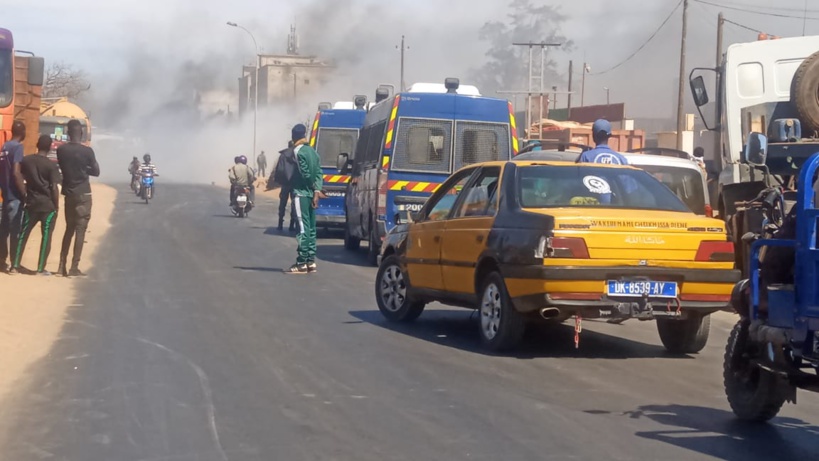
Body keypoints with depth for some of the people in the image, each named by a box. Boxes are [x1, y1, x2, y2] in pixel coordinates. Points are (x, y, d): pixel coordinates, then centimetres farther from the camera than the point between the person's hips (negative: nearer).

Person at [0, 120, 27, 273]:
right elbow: (16, 173, -22)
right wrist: (25, 194, -18)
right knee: (15, 230, -4)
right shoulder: (17, 147, -14)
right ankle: (14, 263, -3)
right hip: (15, 196, -8)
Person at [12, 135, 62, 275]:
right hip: (48, 205, -3)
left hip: (31, 203, 4)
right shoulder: (51, 165, -9)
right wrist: (56, 206, -4)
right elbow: (54, 187, -12)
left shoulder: (26, 161, 2)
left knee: (23, 234, 10)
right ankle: (41, 268, 2)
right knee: (46, 236, 3)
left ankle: (15, 266, 7)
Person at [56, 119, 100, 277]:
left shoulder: (61, 150, -1)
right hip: (83, 194, -5)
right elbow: (96, 171, -3)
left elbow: (63, 168, 12)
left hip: (68, 193, 5)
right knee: (80, 230, -2)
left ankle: (62, 265, 13)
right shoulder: (87, 151, -12)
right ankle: (74, 268, -5)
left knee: (69, 229, 16)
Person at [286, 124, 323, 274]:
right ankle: (311, 261, 12)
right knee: (310, 228, 11)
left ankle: (302, 263, -9)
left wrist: (314, 188, 0)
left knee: (303, 228, -8)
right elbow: (319, 173, 7)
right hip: (311, 194, 8)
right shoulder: (313, 152, 14)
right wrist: (317, 190, 0)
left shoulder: (298, 151, -10)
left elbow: (305, 174, -15)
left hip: (301, 193, -8)